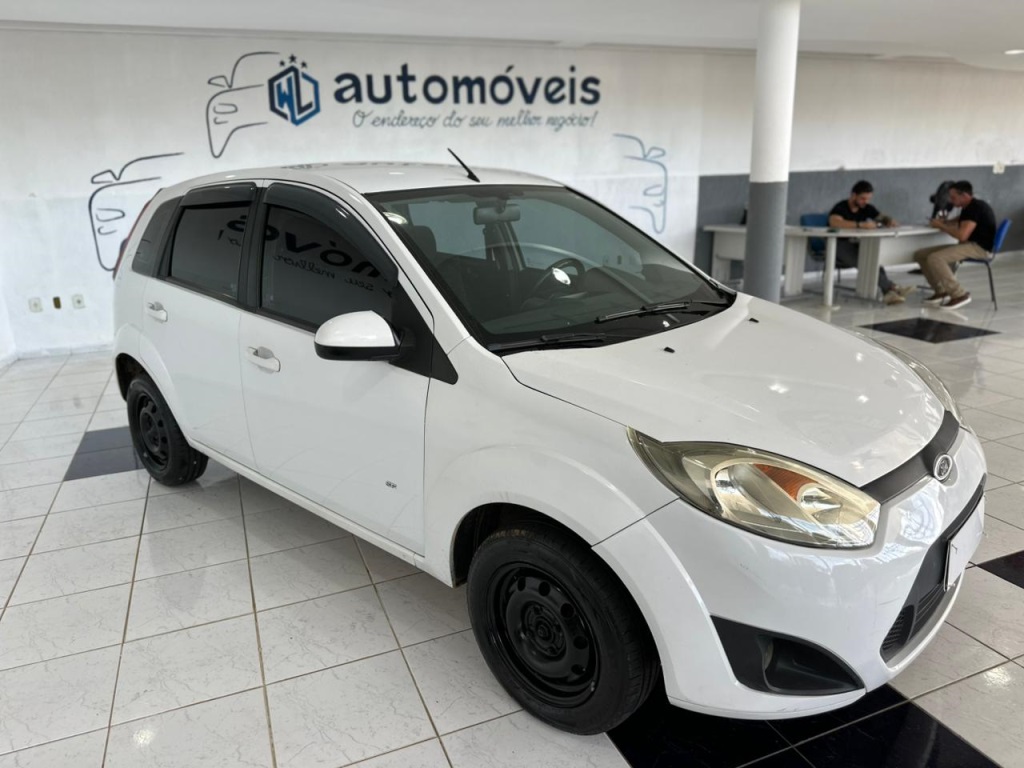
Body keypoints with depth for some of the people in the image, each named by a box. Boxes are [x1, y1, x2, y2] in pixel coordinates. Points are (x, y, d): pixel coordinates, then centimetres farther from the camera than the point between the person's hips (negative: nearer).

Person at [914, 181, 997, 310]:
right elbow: (959, 221, 38)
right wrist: (944, 221, 15)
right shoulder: (970, 207, 15)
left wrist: (941, 226, -12)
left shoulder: (976, 207, -17)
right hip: (969, 245, 10)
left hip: (979, 247, -10)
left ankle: (960, 295, -21)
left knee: (935, 259, -30)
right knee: (920, 255, 0)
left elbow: (962, 235, -27)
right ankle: (941, 291, 3)